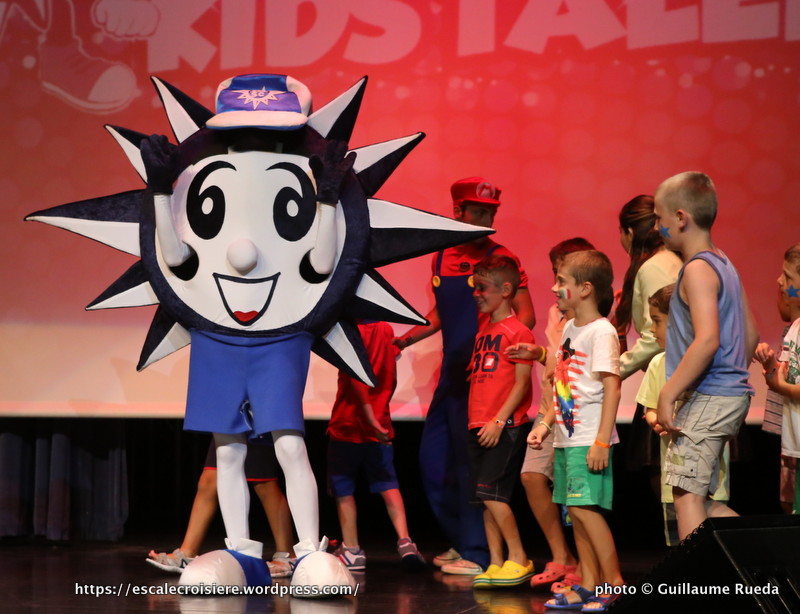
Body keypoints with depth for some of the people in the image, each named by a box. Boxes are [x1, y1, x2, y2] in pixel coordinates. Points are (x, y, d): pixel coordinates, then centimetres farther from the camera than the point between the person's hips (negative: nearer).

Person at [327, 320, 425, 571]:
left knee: (343, 489, 7)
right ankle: (404, 540, -10)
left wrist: (370, 417, -26)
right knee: (388, 484, 6)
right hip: (380, 425, 5)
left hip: (347, 425, -5)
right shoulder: (386, 330, 5)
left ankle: (351, 550, 8)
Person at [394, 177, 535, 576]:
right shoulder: (442, 257, 13)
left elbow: (526, 316, -9)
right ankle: (461, 542, 23)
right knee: (432, 457, 11)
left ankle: (478, 554, 1)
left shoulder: (500, 259, -6)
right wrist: (405, 339, 16)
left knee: (470, 462, -7)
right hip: (452, 370, 7)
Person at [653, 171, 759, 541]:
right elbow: (751, 335, 20)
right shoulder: (724, 265, 16)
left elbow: (707, 339, -24)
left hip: (706, 398, -10)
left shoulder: (697, 269, -13)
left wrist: (668, 393, -21)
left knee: (686, 492, -10)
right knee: (697, 494, 14)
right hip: (733, 394, 10)